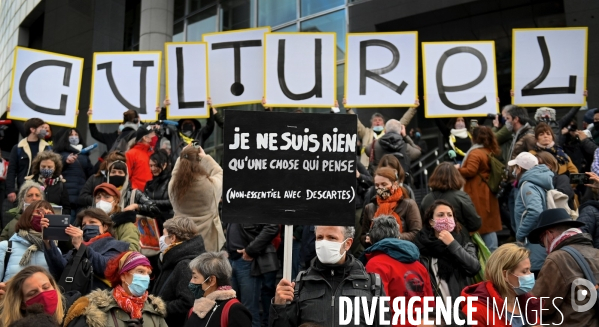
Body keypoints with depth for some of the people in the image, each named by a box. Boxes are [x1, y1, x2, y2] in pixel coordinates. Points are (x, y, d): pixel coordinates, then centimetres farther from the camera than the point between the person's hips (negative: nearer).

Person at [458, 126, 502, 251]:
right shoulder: (490, 152, 10)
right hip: (488, 193, 9)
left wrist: (457, 169, -7)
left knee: (480, 224, -3)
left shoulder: (475, 153, -16)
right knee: (489, 223, 12)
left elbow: (470, 171, -21)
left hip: (477, 195, -9)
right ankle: (493, 251, 16)